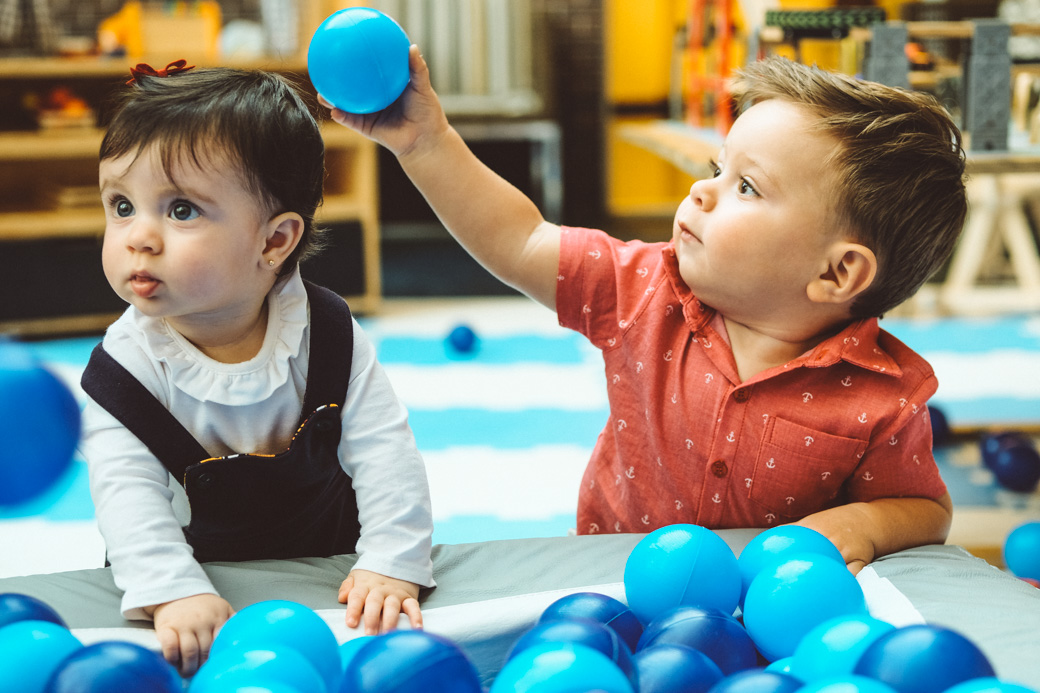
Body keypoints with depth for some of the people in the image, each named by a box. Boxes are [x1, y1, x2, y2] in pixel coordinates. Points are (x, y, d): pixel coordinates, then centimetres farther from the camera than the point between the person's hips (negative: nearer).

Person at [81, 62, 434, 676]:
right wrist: (174, 593, -38)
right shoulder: (126, 365, -14)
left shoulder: (328, 333, -12)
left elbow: (386, 453, -12)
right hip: (204, 577, 0)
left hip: (328, 570, 1)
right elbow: (127, 493, -22)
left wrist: (392, 566, -25)